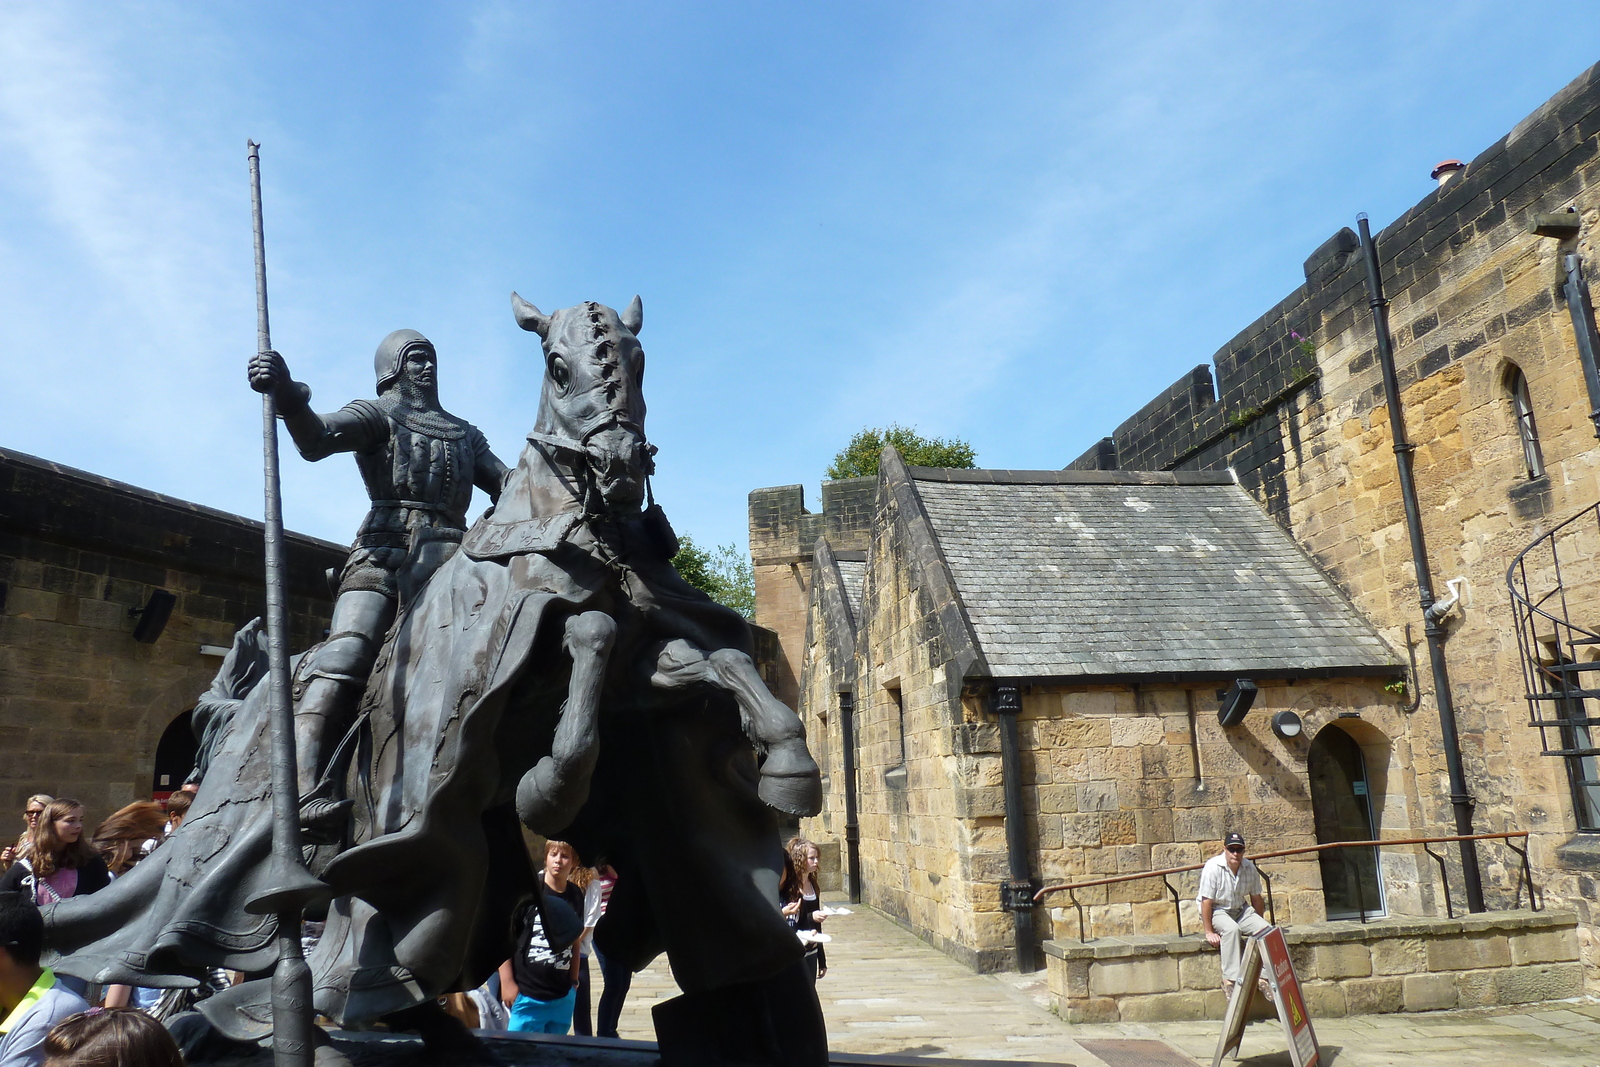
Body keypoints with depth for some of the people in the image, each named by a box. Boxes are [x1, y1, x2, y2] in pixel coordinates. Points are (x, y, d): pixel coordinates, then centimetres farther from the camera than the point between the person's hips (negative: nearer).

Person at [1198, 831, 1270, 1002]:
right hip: (1216, 911, -5)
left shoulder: (1249, 868, -5)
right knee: (1232, 929, -35)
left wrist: (1258, 923, 11)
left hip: (1241, 910, 5)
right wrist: (1209, 932, -18)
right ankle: (1230, 980, -31)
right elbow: (1206, 901, -18)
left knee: (1267, 929, -18)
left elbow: (1256, 898, 9)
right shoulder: (1213, 867, -20)